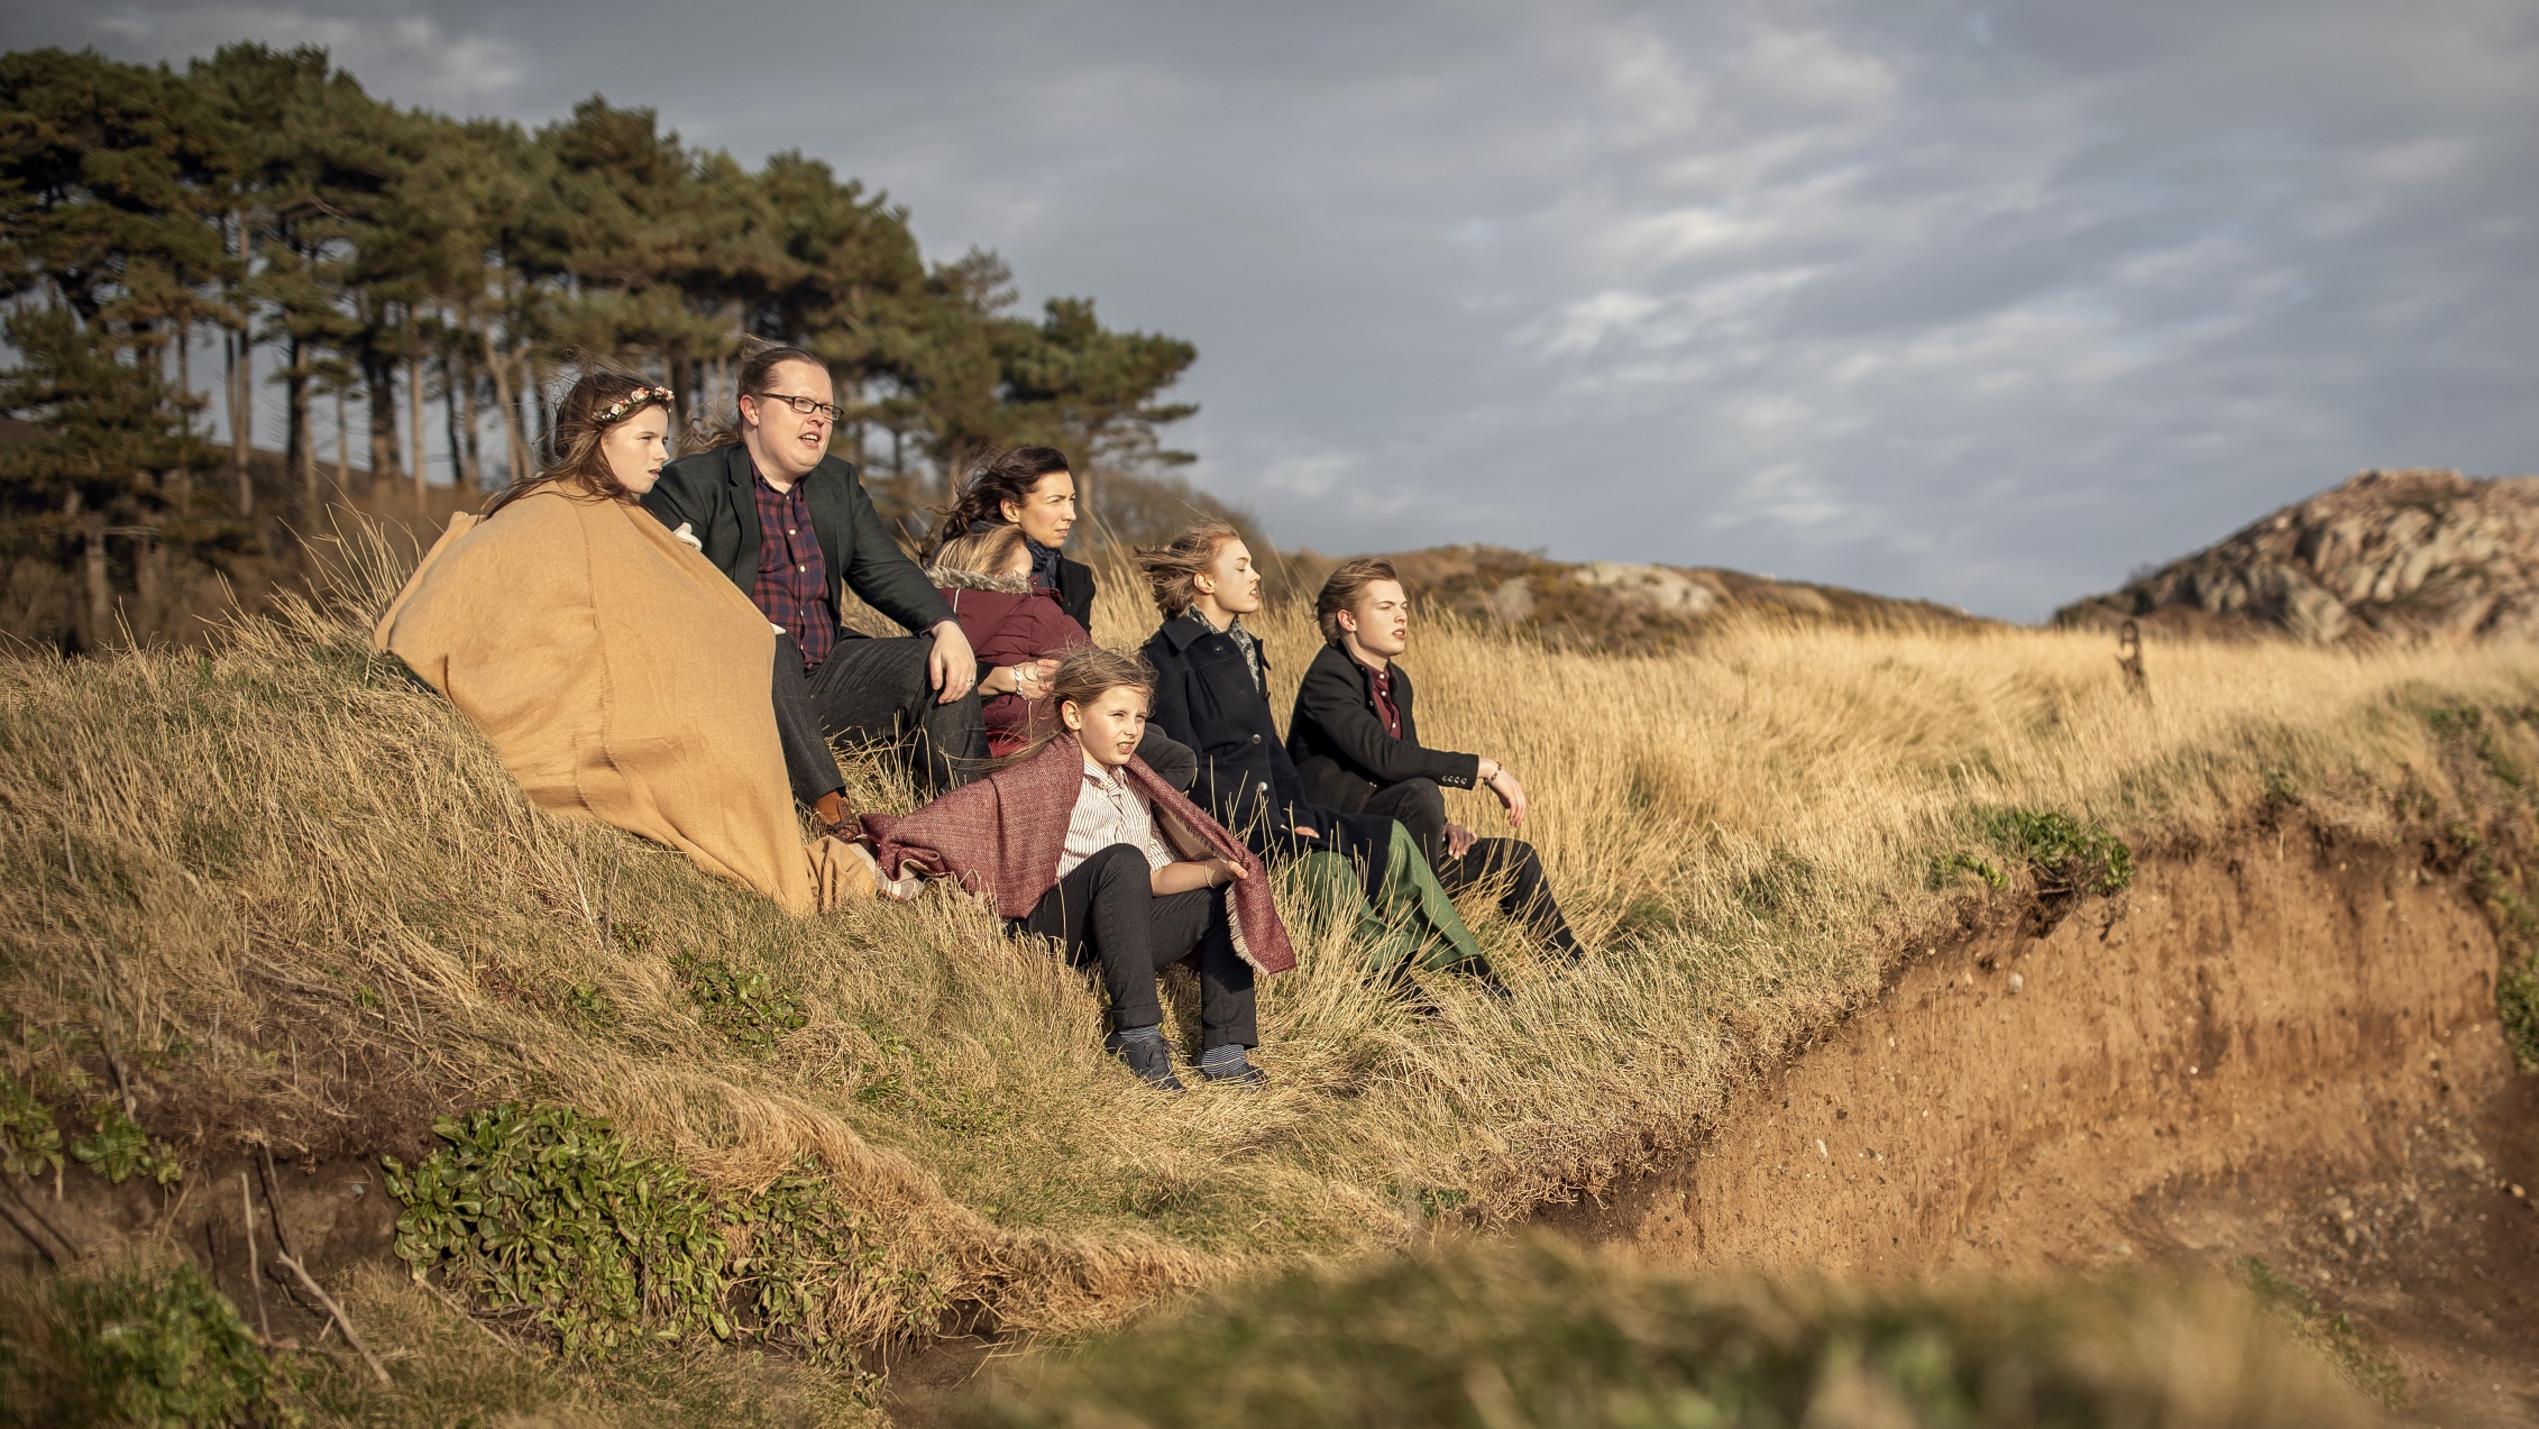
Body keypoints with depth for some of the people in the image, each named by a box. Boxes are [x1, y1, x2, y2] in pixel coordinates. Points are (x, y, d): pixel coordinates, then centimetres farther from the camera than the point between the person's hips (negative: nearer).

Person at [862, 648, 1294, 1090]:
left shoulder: (1133, 786, 18)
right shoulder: (1043, 777, -3)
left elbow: (1155, 878, 11)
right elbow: (960, 812, -13)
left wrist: (1218, 869, -5)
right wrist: (891, 848, -26)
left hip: (1116, 937, 7)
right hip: (1050, 932, -7)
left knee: (1222, 901, -3)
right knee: (1121, 859, -32)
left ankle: (1224, 1050, -13)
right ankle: (1136, 1033, -33)